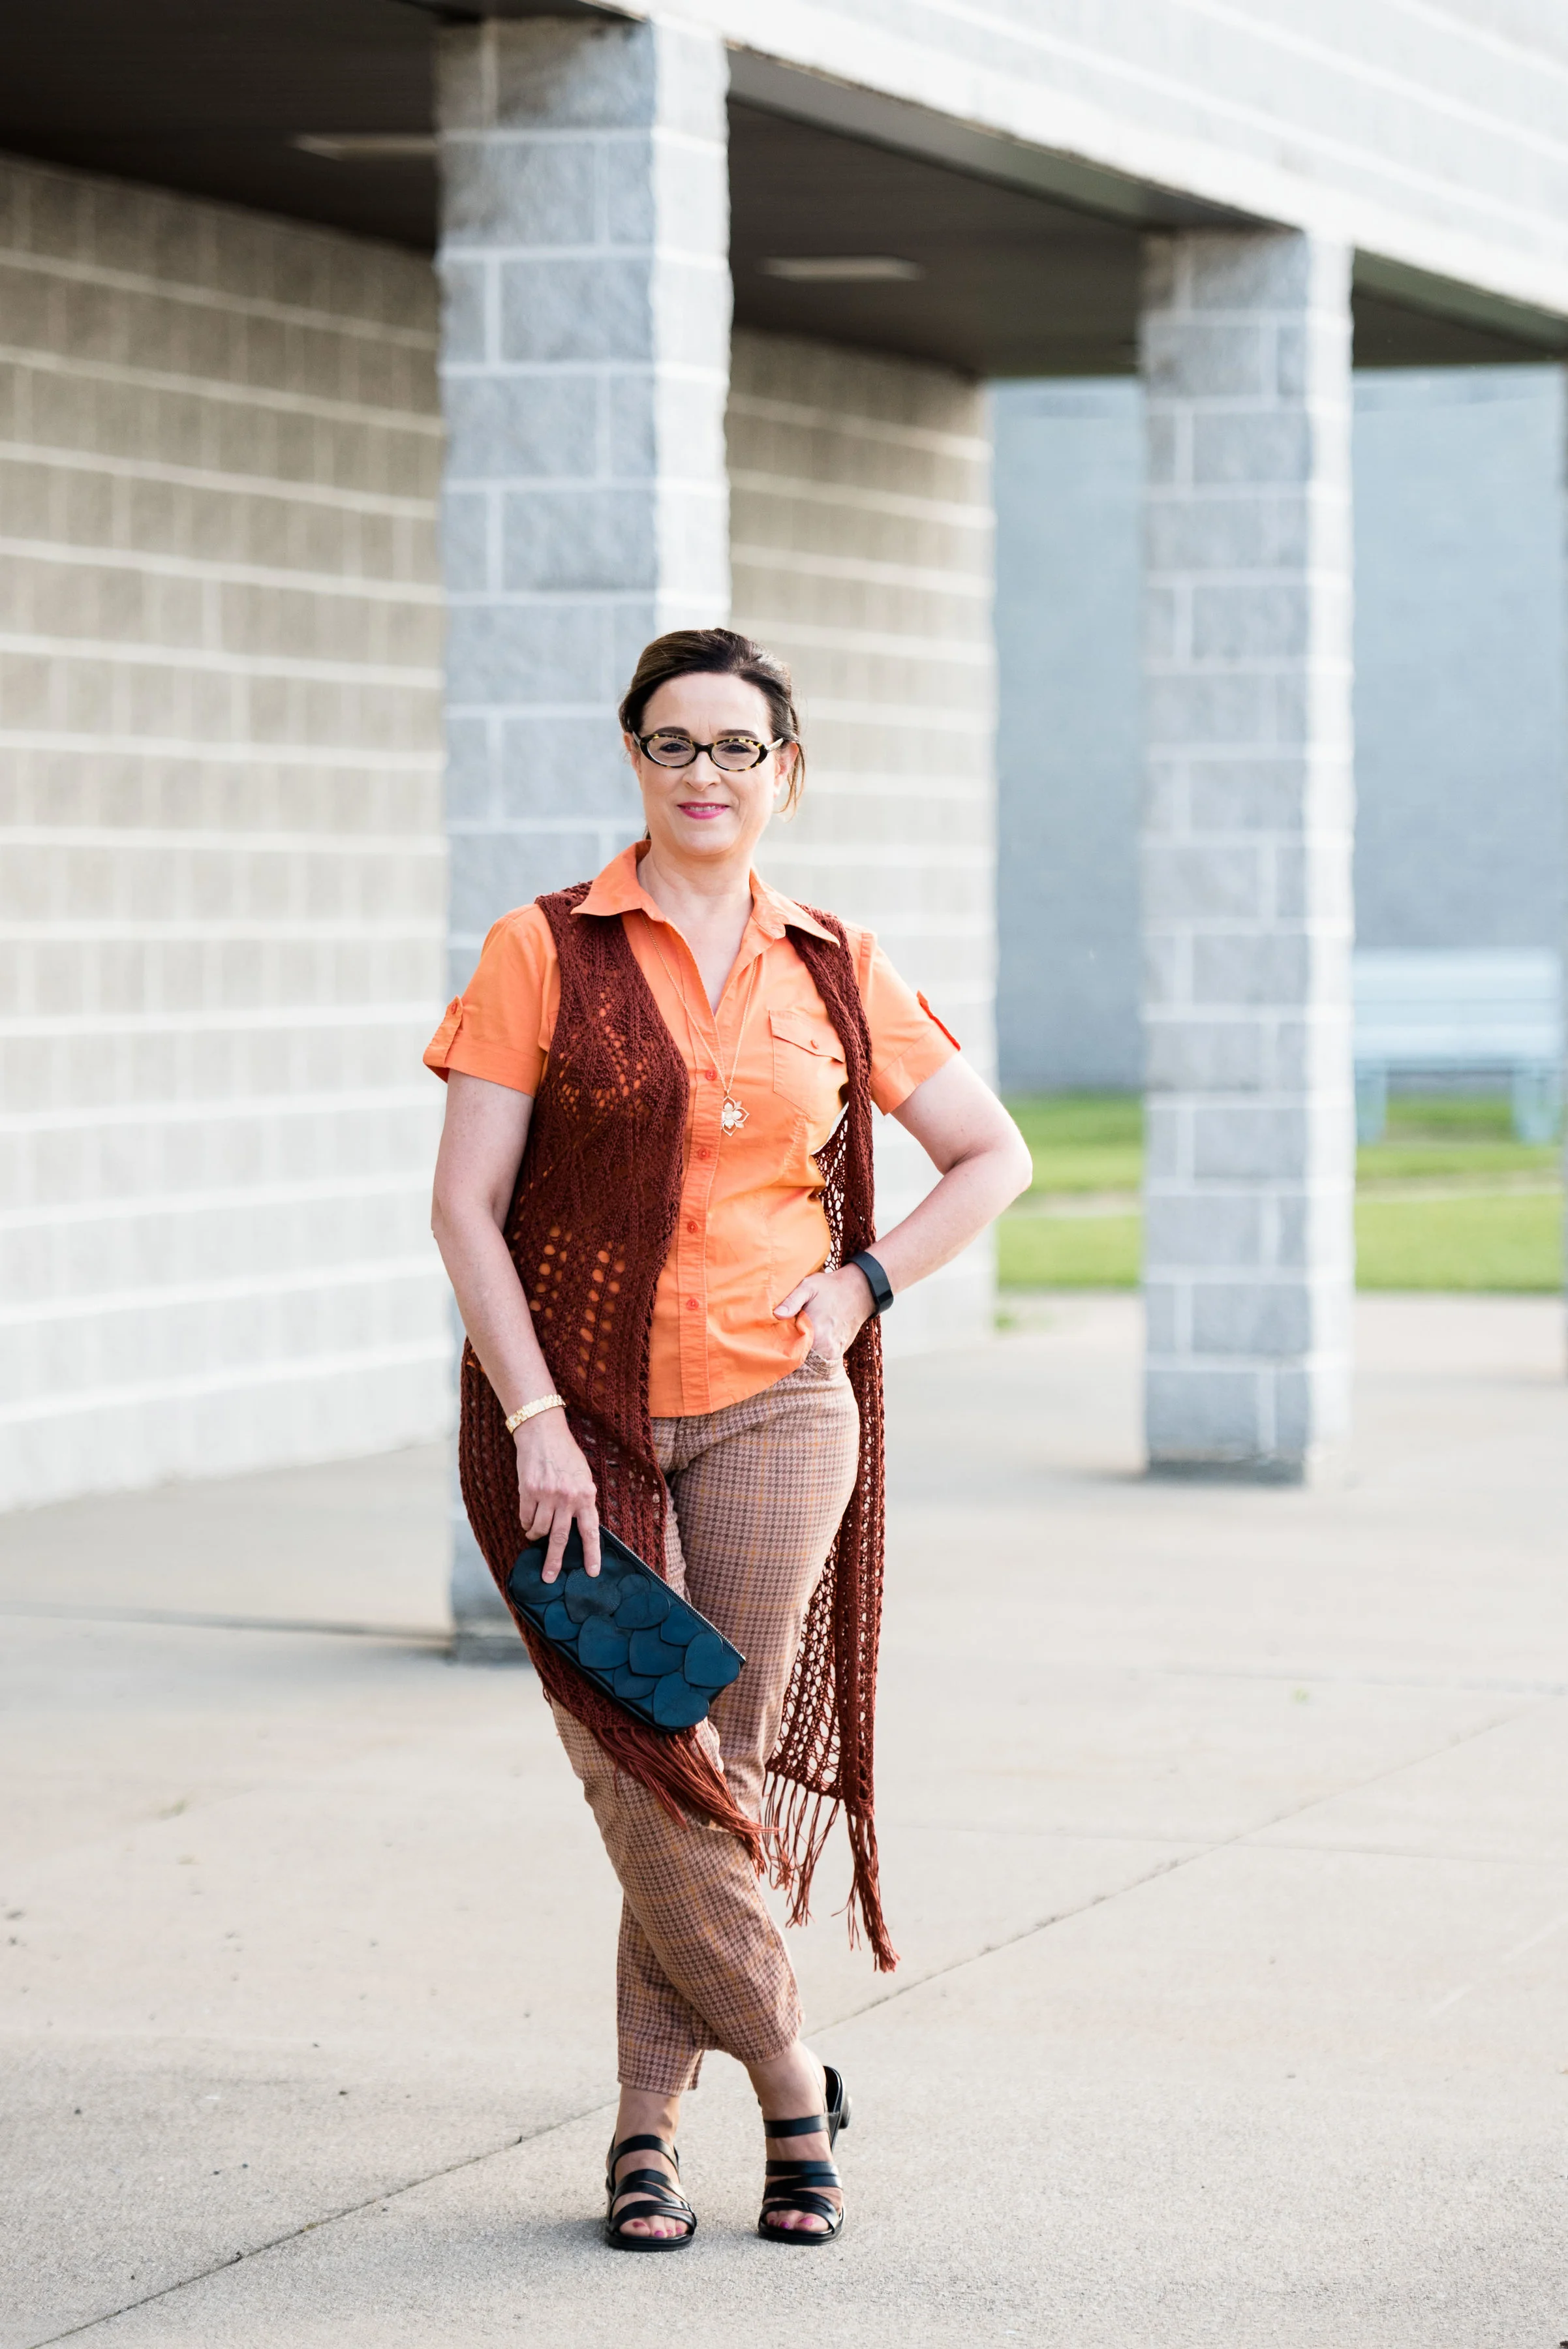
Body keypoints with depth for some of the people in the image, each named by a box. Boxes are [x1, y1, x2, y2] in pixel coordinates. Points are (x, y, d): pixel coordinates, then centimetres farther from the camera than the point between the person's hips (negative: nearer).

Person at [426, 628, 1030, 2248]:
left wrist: (864, 1284, 3)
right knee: (641, 1778, -8)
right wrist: (537, 1424, -12)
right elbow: (465, 1206, -5)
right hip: (579, 1419, -2)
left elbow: (994, 1156, 17)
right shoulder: (546, 954, -2)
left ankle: (648, 2131, 13)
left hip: (771, 1410, 2)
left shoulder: (831, 976, 7)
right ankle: (791, 2087, 10)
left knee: (722, 1775, 0)